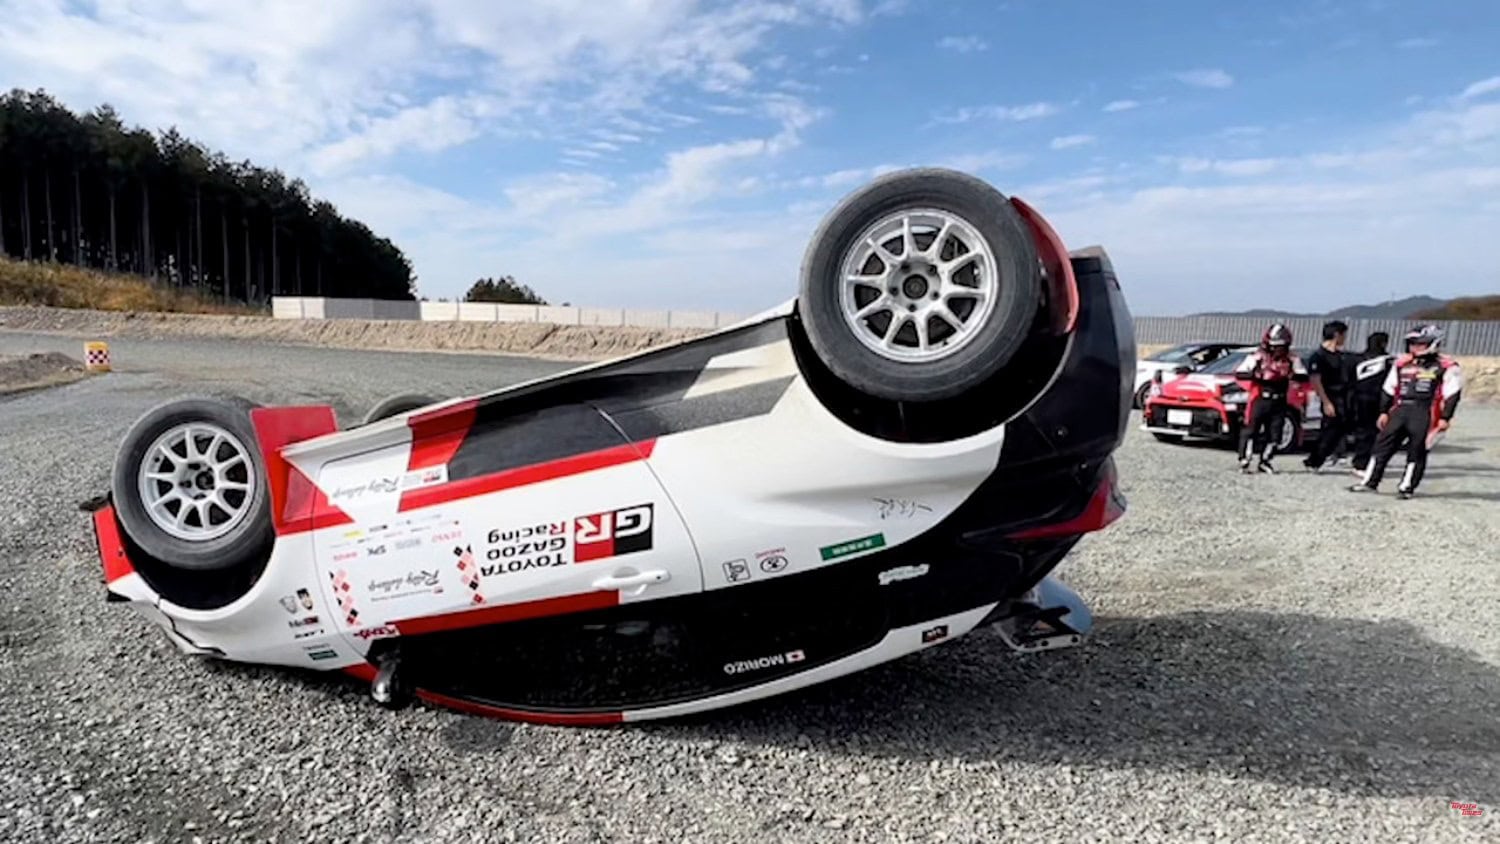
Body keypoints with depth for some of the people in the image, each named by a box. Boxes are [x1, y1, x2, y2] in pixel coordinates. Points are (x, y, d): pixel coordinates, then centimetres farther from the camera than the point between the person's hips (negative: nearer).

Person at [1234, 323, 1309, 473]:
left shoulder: (1292, 359, 6)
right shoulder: (1257, 357, -4)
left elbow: (1304, 376, 0)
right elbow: (1238, 373, -8)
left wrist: (1292, 375, -21)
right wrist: (1253, 374, -27)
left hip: (1279, 402, 3)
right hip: (1259, 400, -3)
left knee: (1274, 433, 5)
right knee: (1250, 431, -6)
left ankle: (1264, 461, 17)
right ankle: (1244, 461, 0)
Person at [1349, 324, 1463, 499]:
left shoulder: (1447, 367, -1)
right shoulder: (1401, 363, 14)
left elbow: (1452, 395, -5)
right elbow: (1388, 389, 17)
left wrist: (1445, 418, -10)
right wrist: (1384, 412, 13)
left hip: (1424, 413, -5)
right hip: (1400, 409, 5)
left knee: (1417, 450, -1)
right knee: (1383, 444, 1)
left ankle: (1407, 486, 7)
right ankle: (1370, 482, 5)